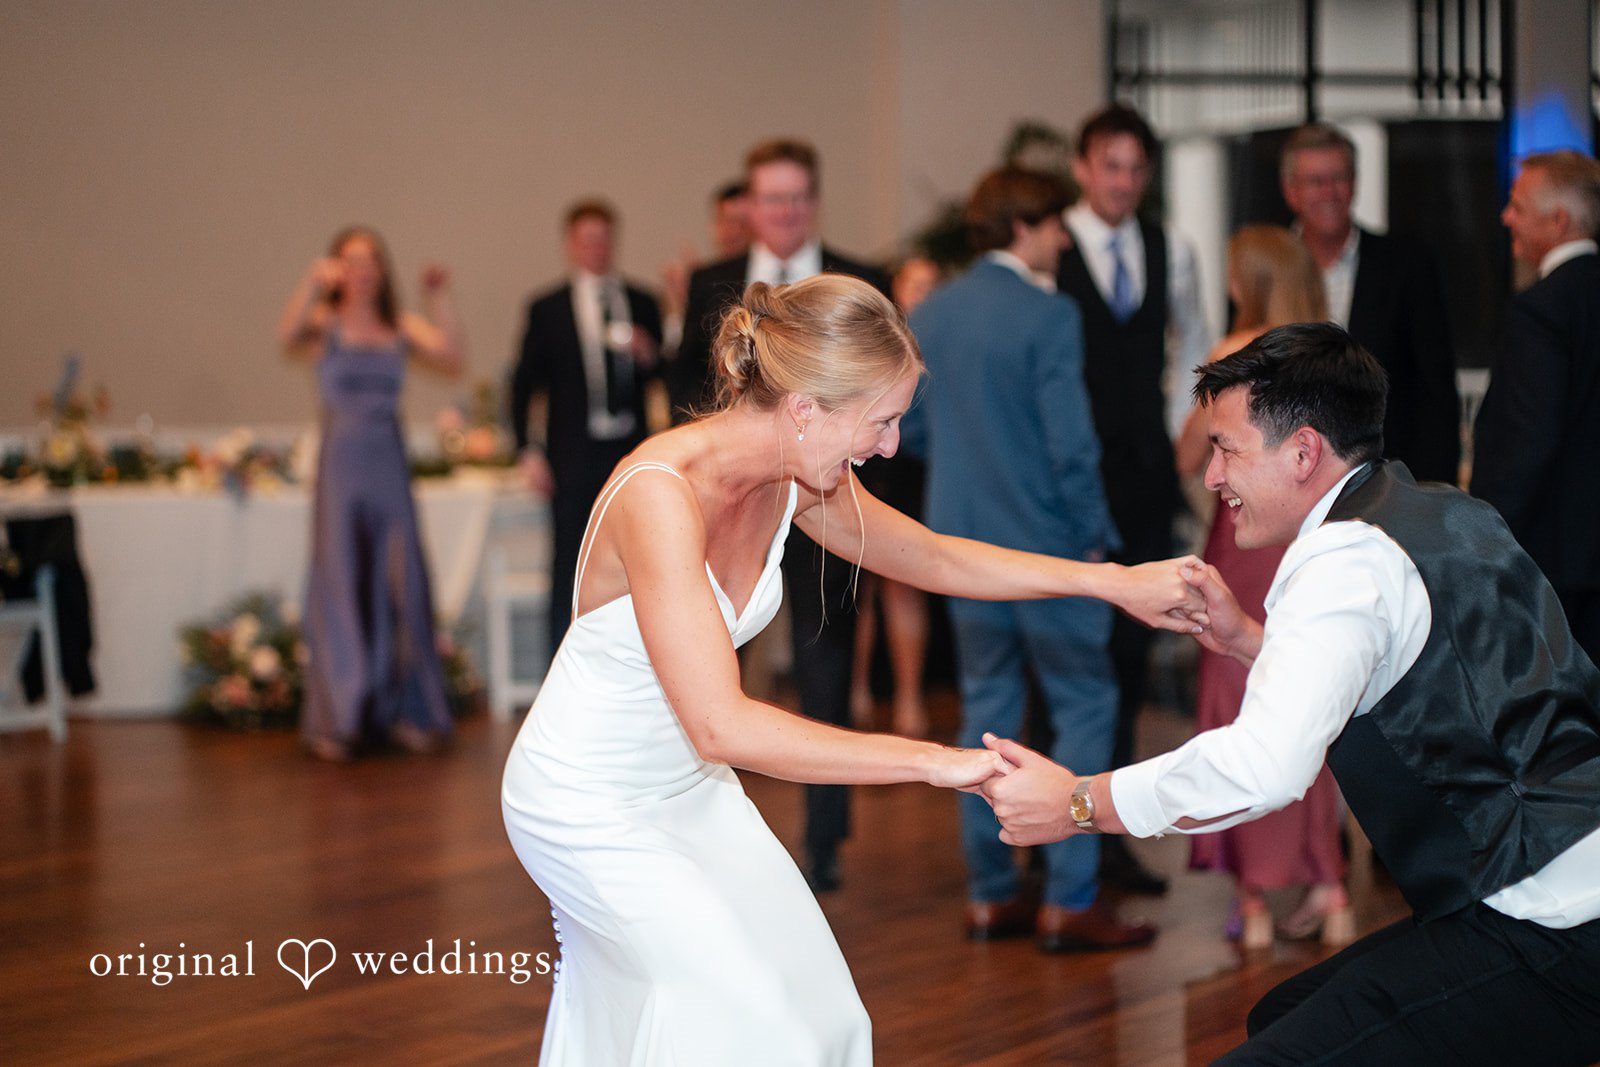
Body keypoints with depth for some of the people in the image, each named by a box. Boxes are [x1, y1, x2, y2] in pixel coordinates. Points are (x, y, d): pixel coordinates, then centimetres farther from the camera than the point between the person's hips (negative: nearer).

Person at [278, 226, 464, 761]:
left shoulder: (402, 328, 10)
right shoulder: (325, 324, 1)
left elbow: (453, 358, -5)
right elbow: (288, 336, -20)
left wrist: (440, 300, -8)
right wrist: (312, 284, -29)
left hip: (389, 464, 3)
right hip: (342, 462, -3)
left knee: (401, 582, 3)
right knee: (340, 586, -1)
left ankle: (404, 711, 14)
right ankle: (335, 720, 5)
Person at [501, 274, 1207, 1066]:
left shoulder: (799, 481, -8)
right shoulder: (660, 493, -32)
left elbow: (933, 558, 10)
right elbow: (723, 727, -38)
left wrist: (1114, 581, 5)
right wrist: (932, 761, -36)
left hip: (688, 789, 8)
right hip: (589, 808, -8)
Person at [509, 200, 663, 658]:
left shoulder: (642, 304, 10)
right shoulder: (548, 309, 4)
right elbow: (524, 383, 3)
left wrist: (649, 356, -10)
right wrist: (529, 450, -5)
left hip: (631, 451, 2)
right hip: (575, 456, -2)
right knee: (570, 565, -1)